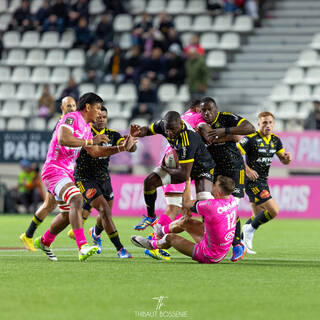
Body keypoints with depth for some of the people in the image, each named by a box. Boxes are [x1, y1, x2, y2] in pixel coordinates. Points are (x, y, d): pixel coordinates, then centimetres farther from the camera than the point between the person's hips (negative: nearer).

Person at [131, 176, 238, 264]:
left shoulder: (211, 206, -33)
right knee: (185, 221, 19)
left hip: (209, 256, -7)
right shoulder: (232, 200, -9)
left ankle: (152, 245, 43)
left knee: (170, 237, 10)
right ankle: (161, 231, 47)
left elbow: (186, 203, -11)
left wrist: (188, 183, 1)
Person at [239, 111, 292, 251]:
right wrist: (247, 170, -25)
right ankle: (250, 229, 5)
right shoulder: (250, 138, -15)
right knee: (273, 211, -14)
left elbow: (284, 161, 13)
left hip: (263, 181, 8)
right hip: (252, 181, -8)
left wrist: (287, 158, -11)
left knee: (259, 216, 14)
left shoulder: (275, 140, 7)